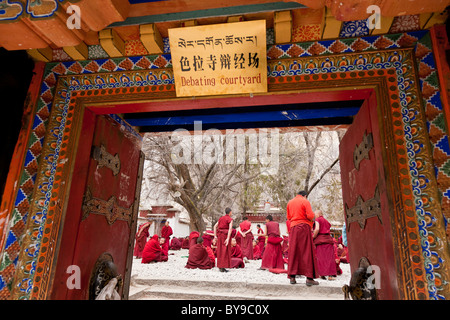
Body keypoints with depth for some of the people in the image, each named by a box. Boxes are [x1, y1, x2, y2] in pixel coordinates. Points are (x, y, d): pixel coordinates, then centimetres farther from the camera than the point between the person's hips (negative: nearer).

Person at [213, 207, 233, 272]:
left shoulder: (221, 218, 15)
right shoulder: (230, 219, -4)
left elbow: (215, 226, 12)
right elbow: (230, 228, -18)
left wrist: (215, 236, 10)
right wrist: (228, 238, -21)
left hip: (219, 235, 6)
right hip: (226, 235, -6)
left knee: (220, 250, 12)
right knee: (225, 251, -1)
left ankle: (220, 266, 18)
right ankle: (222, 267, -1)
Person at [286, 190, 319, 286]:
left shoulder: (289, 202, 14)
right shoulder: (305, 201, -3)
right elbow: (310, 215, -11)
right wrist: (312, 221, 9)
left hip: (293, 228, 5)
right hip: (304, 227, -4)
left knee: (293, 252, 6)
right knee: (307, 252, 0)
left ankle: (292, 277, 6)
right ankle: (309, 278, -2)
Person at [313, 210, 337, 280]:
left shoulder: (317, 220, 3)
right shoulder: (326, 221, 22)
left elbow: (317, 229, -13)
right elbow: (328, 231, 15)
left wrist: (313, 238, -4)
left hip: (320, 239, -5)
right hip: (328, 239, 5)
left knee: (320, 258, -2)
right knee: (329, 257, 3)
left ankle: (322, 274, -3)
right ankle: (331, 274, -2)